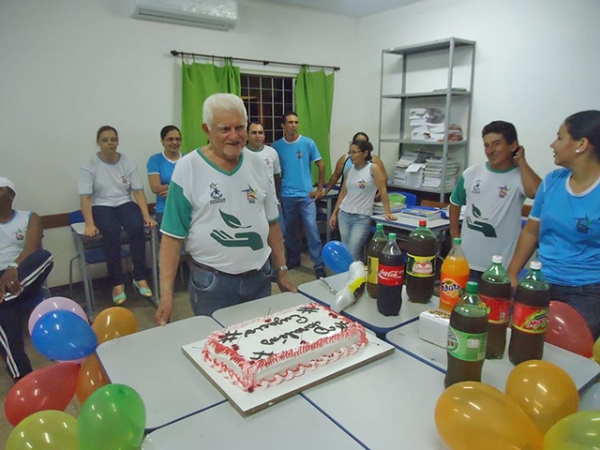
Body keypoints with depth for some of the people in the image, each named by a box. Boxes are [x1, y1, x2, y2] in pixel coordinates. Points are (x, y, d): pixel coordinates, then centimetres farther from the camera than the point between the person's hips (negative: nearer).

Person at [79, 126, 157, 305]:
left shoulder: (128, 163, 4)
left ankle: (140, 278, -19)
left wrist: (146, 216, -12)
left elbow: (138, 191, 0)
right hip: (101, 206, -2)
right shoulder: (89, 166, -3)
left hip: (124, 204, 2)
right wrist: (90, 224, -22)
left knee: (137, 227, -31)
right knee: (112, 232, -34)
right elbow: (85, 197, -9)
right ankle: (117, 283, -21)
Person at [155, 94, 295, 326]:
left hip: (260, 277, 4)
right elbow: (173, 235, -9)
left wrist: (282, 271, 10)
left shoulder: (257, 164, 3)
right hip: (211, 281, -4)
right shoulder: (188, 167, -10)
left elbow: (271, 223, 9)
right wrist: (166, 294, -13)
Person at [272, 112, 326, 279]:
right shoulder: (276, 146, 1)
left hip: (306, 195, -2)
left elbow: (321, 165, 3)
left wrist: (319, 189, -1)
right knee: (289, 230, 13)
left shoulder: (308, 143, -3)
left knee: (312, 230, -5)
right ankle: (293, 259, 31)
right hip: (286, 196, 2)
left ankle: (319, 265, 3)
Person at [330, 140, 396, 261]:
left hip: (362, 218, -6)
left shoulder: (373, 168, -8)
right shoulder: (350, 169, 8)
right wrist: (334, 214, 13)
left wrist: (388, 213, -14)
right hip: (344, 215, 6)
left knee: (353, 254, -10)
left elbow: (383, 191, -9)